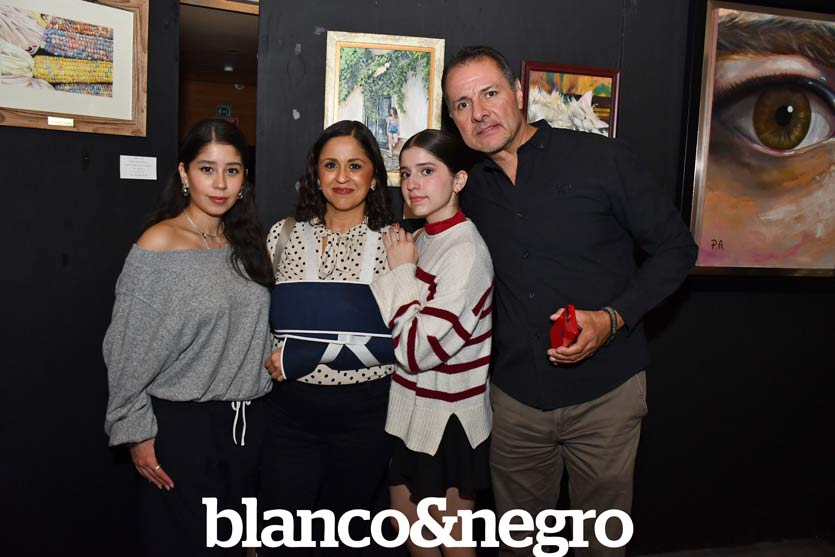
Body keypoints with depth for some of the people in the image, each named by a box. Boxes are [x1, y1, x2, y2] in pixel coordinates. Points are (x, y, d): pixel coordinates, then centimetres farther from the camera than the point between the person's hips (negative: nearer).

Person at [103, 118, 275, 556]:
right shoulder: (159, 244, -11)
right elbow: (129, 351, -10)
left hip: (245, 421, 6)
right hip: (181, 424, -5)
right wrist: (137, 432, -10)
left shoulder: (244, 243, 7)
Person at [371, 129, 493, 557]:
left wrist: (402, 271, -20)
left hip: (449, 414, -8)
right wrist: (403, 269, -3)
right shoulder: (424, 237, 2)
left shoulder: (464, 250, -24)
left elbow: (418, 349, -27)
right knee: (405, 521, 23)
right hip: (414, 407, 8)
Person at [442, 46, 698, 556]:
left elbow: (676, 247, -5)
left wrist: (613, 318, -17)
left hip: (605, 393, -3)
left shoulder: (600, 159, -9)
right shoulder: (473, 189, 6)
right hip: (515, 395, 4)